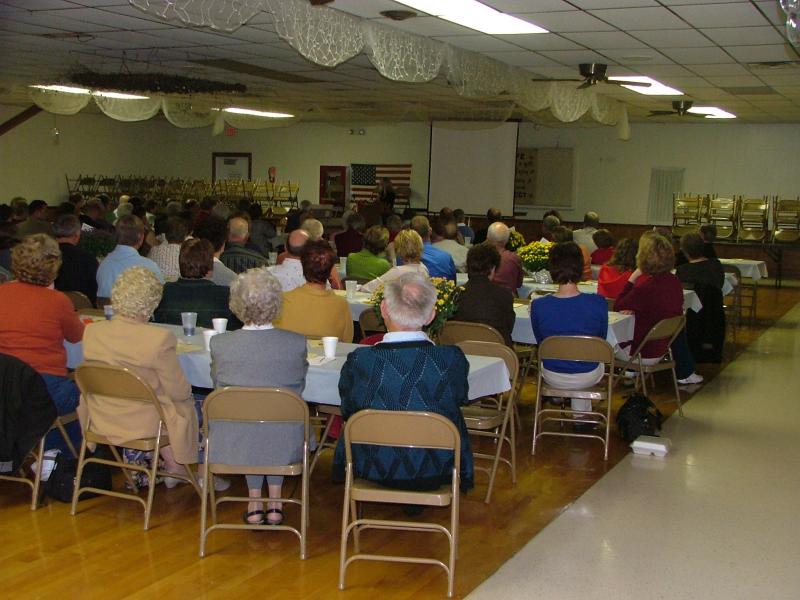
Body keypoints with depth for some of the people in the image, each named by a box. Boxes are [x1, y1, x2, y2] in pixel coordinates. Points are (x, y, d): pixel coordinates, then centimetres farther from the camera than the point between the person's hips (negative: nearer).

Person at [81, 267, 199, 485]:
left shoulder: (91, 332, -10)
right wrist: (187, 390, 7)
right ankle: (174, 466, 40)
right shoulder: (160, 339, -26)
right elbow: (179, 392, -16)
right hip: (143, 423, -5)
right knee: (185, 406, 26)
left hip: (102, 419, 5)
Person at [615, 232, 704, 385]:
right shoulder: (674, 282, -6)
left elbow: (618, 307, -15)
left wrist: (632, 279, -14)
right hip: (664, 347, 6)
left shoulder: (644, 286, -30)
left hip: (644, 353, -6)